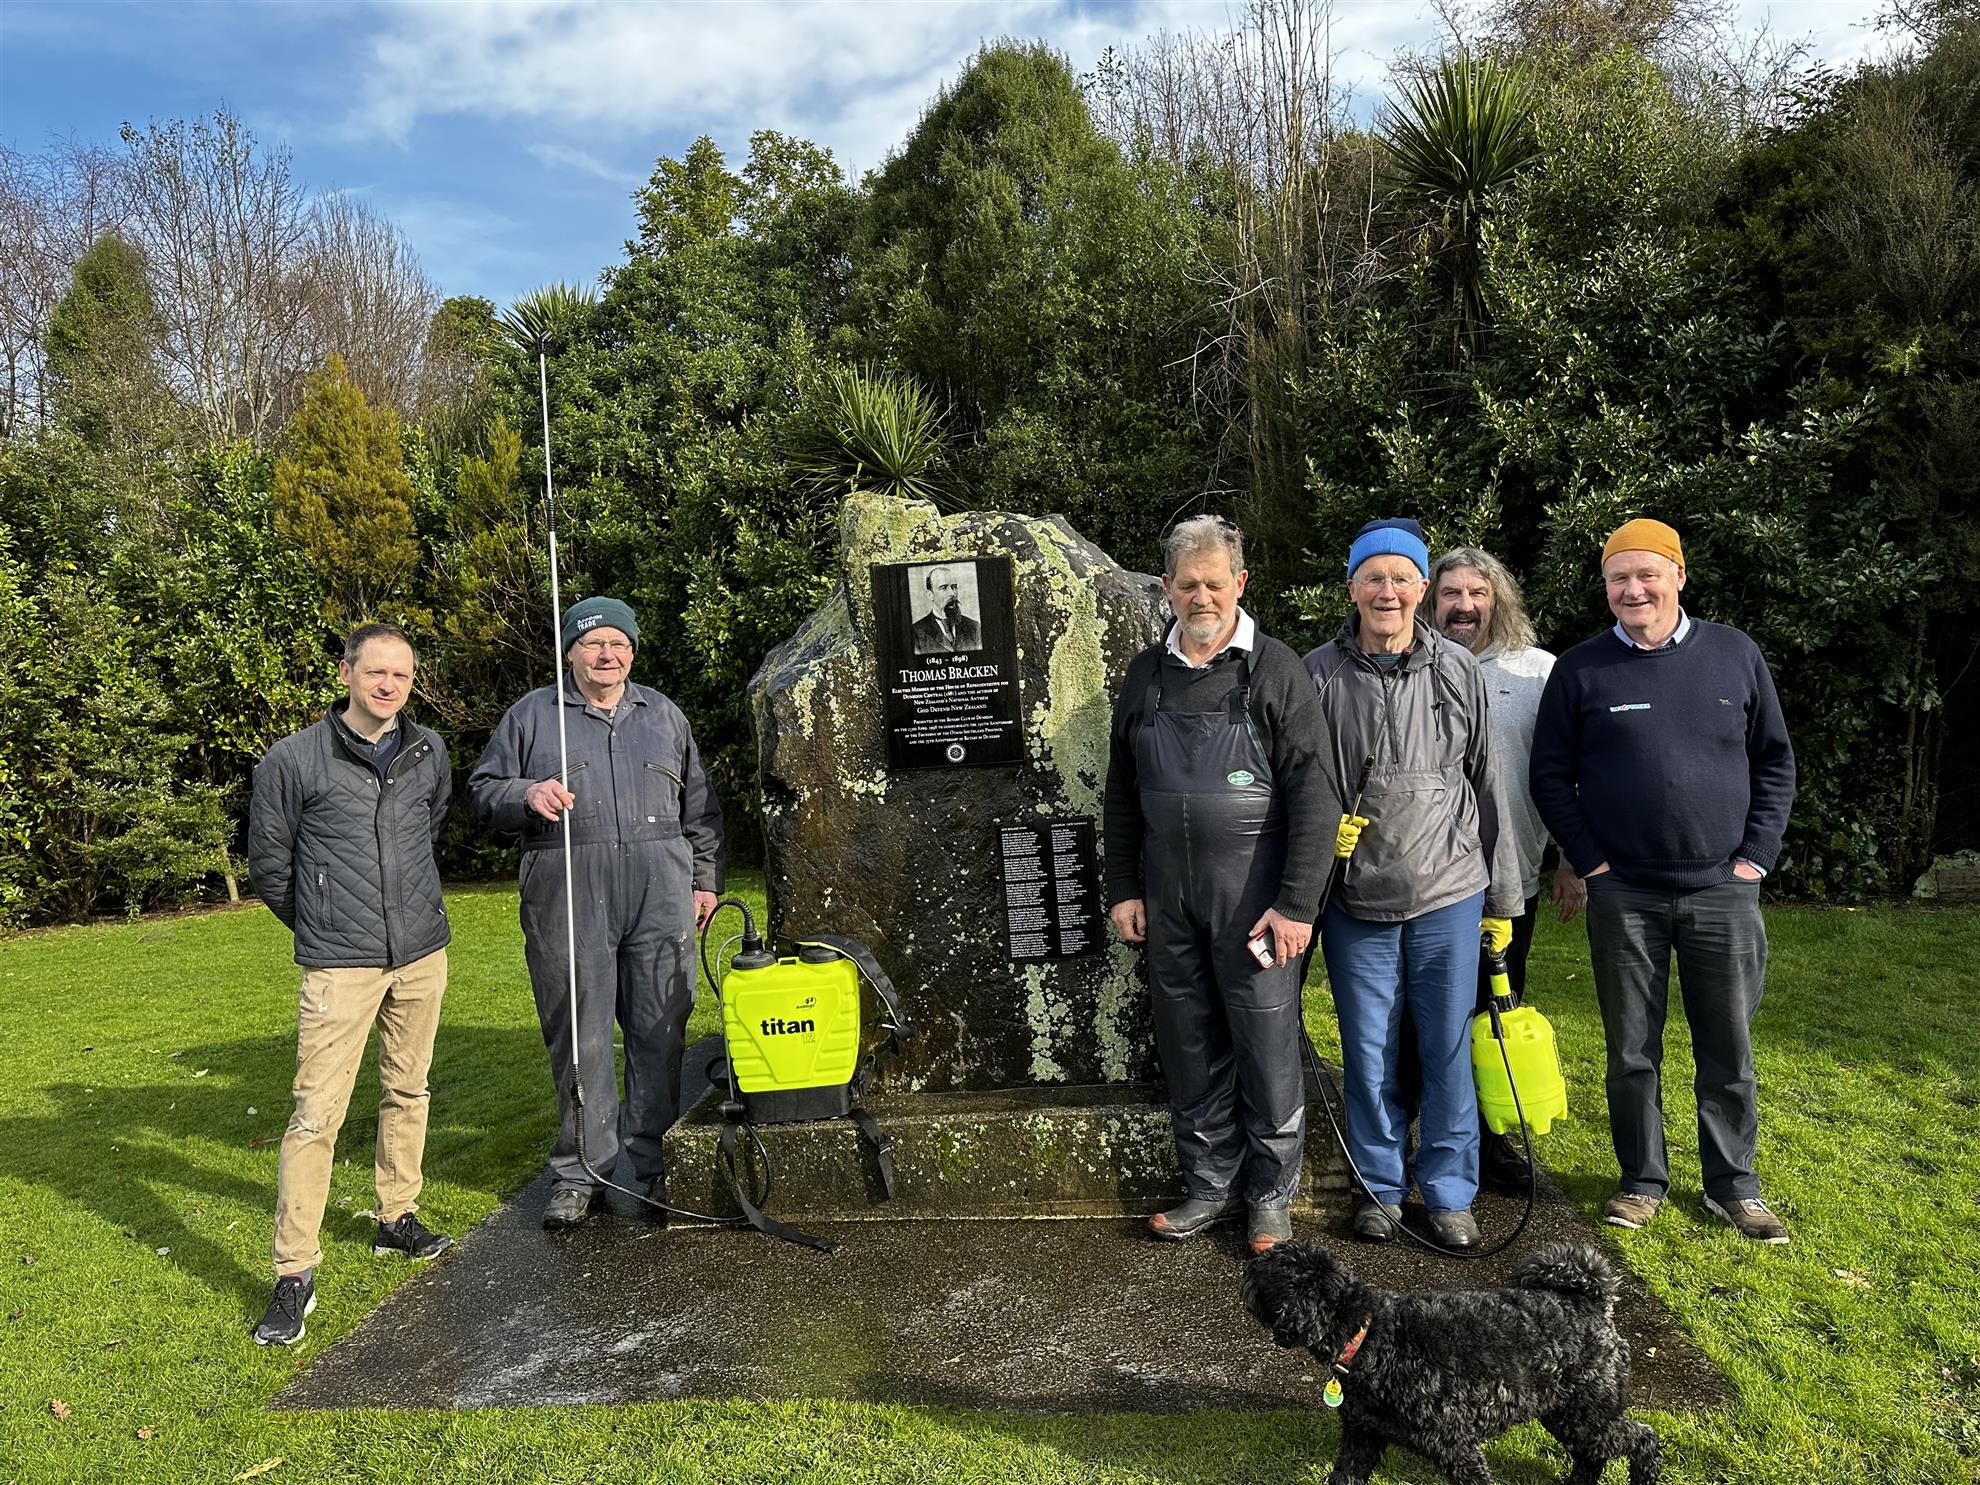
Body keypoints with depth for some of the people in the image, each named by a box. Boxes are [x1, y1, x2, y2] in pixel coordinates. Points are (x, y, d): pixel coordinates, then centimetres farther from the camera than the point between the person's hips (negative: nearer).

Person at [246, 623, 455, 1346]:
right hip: (340, 967, -4)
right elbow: (268, 864, 4)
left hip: (422, 955, 4)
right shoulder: (293, 760, -6)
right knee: (317, 1113, -6)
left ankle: (398, 1218, 32)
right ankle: (295, 1273, 5)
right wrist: (324, 928, 12)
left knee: (407, 1093, 15)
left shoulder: (429, 753, 6)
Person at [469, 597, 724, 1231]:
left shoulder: (664, 715, 17)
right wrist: (526, 795, -11)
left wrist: (706, 880, 15)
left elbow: (700, 808, 21)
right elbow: (484, 790, 10)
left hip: (660, 894, 2)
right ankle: (580, 1171, 14)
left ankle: (654, 1165, 16)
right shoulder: (531, 715, 10)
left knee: (660, 1030, 3)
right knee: (578, 1036, 1)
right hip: (568, 897, -2)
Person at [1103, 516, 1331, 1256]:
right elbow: (1121, 794, 14)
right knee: (1190, 1050, 12)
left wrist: (1297, 904, -14)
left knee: (1268, 1048, 4)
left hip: (1253, 900, -4)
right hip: (1168, 900, 4)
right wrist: (1122, 888, 9)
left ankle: (1272, 1194, 22)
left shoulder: (1275, 670, -5)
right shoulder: (1146, 675, 8)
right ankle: (1212, 1185, 28)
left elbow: (1311, 795, -9)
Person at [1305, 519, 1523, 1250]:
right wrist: (1325, 828, -13)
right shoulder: (1318, 675, -3)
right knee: (1369, 1053, 10)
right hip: (1356, 901, 0)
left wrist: (1502, 896, 8)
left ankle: (1450, 1193, 25)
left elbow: (1487, 783, 6)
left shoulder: (1459, 671, 1)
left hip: (1449, 895, 1)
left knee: (1448, 1051, 8)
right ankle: (1380, 1187, 27)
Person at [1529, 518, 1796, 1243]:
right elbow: (1550, 776, 3)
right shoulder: (1581, 669, 1)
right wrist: (1589, 860, -4)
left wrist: (1756, 853, 1)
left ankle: (1733, 1185, 25)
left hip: (1723, 888, 1)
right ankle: (1642, 1181, 23)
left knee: (1729, 1047, 9)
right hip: (1623, 895, -1)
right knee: (1632, 1050, 7)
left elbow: (1775, 761, 9)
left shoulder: (1735, 653, 5)